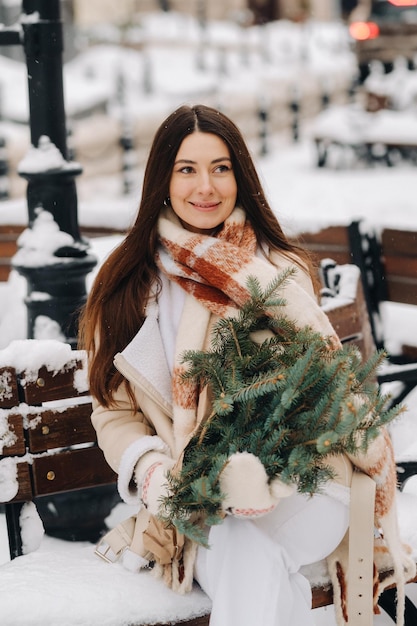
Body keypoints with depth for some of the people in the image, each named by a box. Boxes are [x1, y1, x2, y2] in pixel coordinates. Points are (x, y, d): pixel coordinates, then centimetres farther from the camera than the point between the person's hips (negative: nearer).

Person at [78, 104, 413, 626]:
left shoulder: (282, 272, 6)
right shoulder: (127, 283, 8)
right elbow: (113, 411, 8)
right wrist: (151, 474, -11)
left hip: (297, 490, 0)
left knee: (244, 543, -34)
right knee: (257, 572, -32)